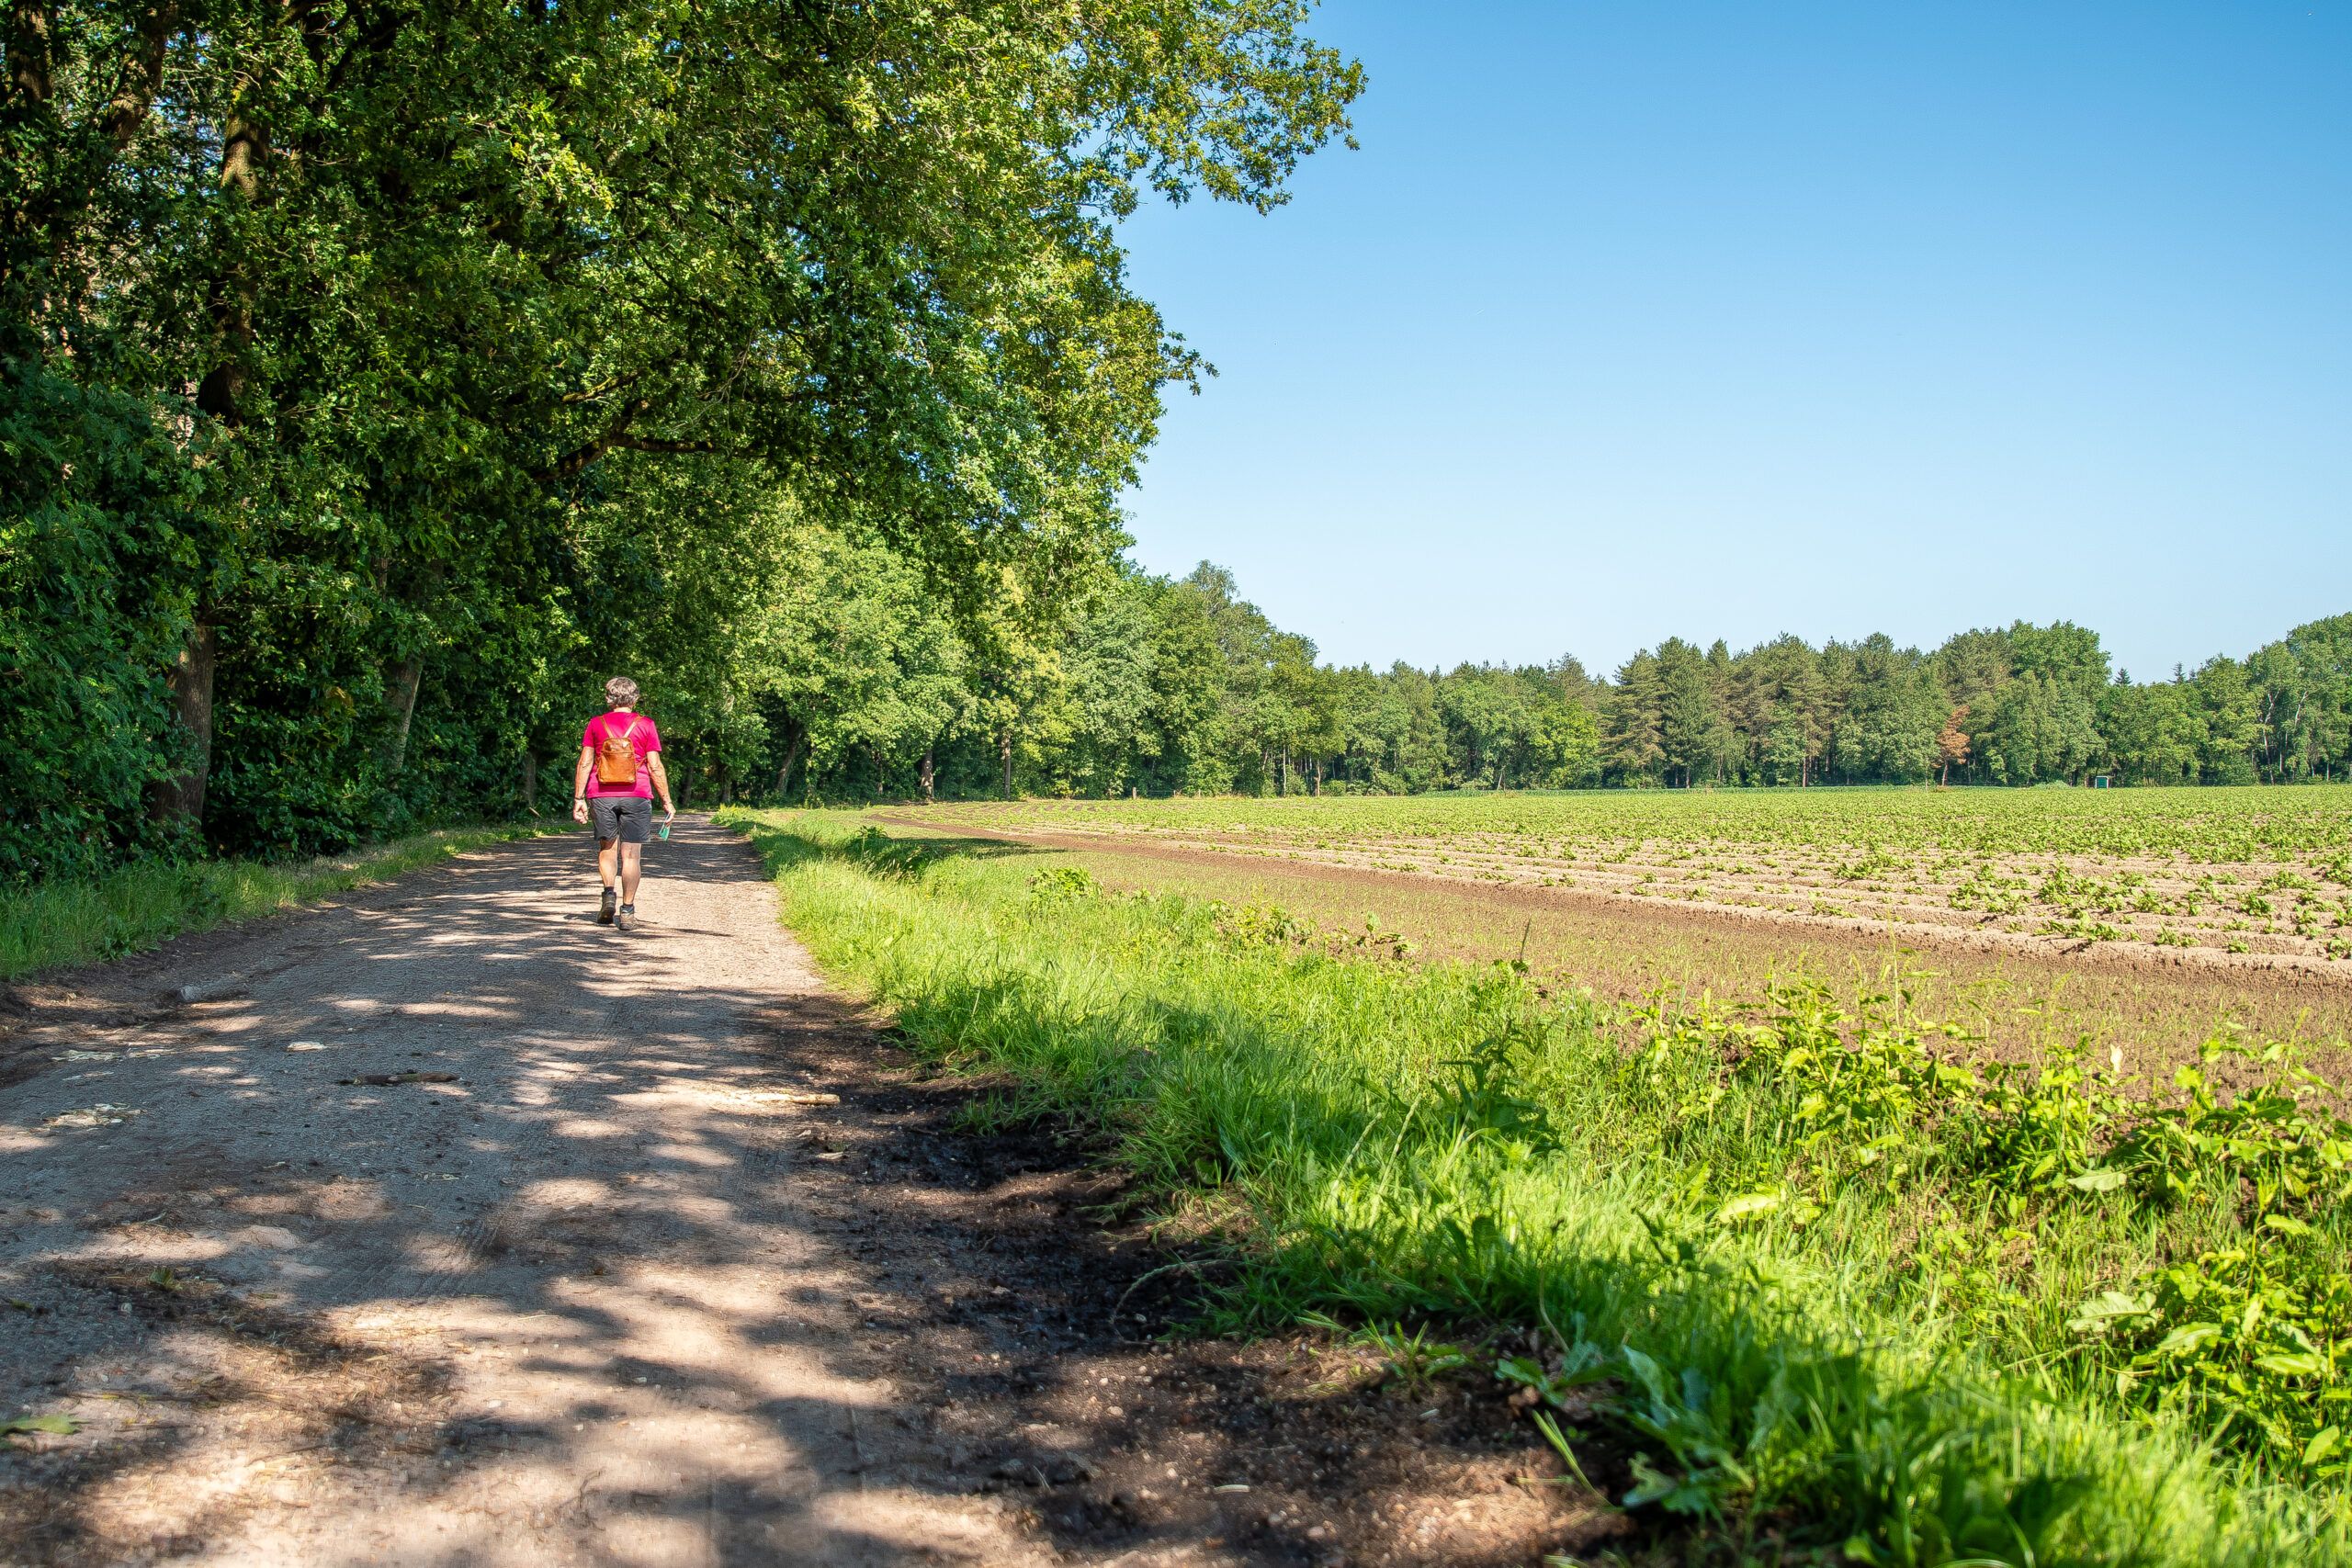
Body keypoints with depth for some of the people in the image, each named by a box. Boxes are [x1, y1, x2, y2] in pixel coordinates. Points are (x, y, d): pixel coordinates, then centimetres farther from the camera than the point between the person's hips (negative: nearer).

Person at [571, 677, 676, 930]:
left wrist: (578, 798, 6)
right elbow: (655, 767, -3)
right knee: (631, 853, 2)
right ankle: (627, 910, 1)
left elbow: (584, 764, 1)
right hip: (636, 796, -1)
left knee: (606, 848, 16)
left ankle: (609, 893, -5)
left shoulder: (596, 724, 4)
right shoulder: (645, 725, 0)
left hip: (602, 795, 1)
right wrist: (667, 802, 2)